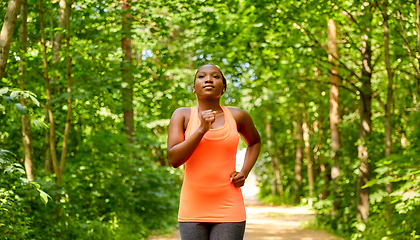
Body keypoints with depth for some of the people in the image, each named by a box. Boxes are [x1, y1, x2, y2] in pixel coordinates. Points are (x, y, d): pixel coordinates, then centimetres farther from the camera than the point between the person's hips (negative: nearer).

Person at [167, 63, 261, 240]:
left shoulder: (237, 116, 3)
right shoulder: (182, 115, 0)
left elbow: (255, 141, 23)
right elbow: (174, 159, -11)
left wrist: (244, 173, 6)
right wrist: (201, 129, -21)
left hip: (228, 210, 0)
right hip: (193, 210, 0)